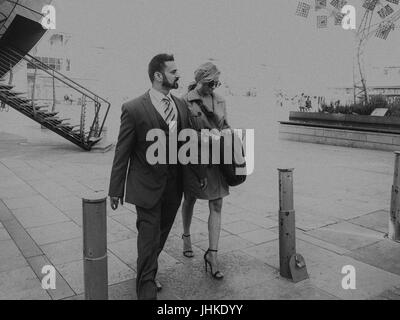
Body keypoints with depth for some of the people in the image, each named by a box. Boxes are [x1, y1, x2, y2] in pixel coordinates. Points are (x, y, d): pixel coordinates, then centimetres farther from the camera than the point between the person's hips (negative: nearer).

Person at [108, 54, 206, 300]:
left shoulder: (181, 106, 4)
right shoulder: (134, 109, -13)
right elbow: (122, 152, -9)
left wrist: (200, 173, 16)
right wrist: (116, 190, -6)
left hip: (173, 186, 6)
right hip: (147, 186, -5)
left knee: (161, 236, 18)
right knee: (149, 240, 3)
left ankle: (147, 274, 40)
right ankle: (147, 290, 20)